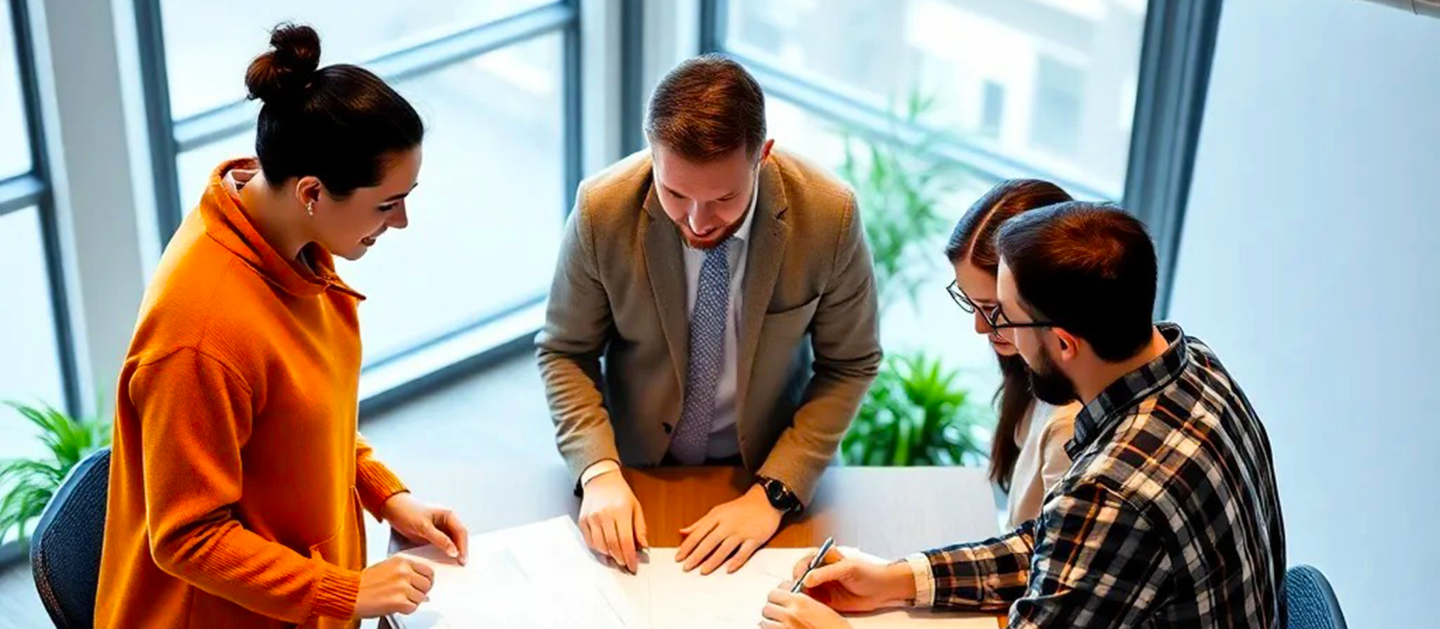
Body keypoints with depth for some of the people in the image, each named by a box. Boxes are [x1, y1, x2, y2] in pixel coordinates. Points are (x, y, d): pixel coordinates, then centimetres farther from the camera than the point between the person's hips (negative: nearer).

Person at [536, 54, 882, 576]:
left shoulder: (829, 214, -19)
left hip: (764, 463, 1)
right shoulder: (602, 210, -18)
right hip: (637, 463, -1)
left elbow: (849, 366, -6)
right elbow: (564, 354, -4)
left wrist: (774, 493, -15)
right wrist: (599, 472, -19)